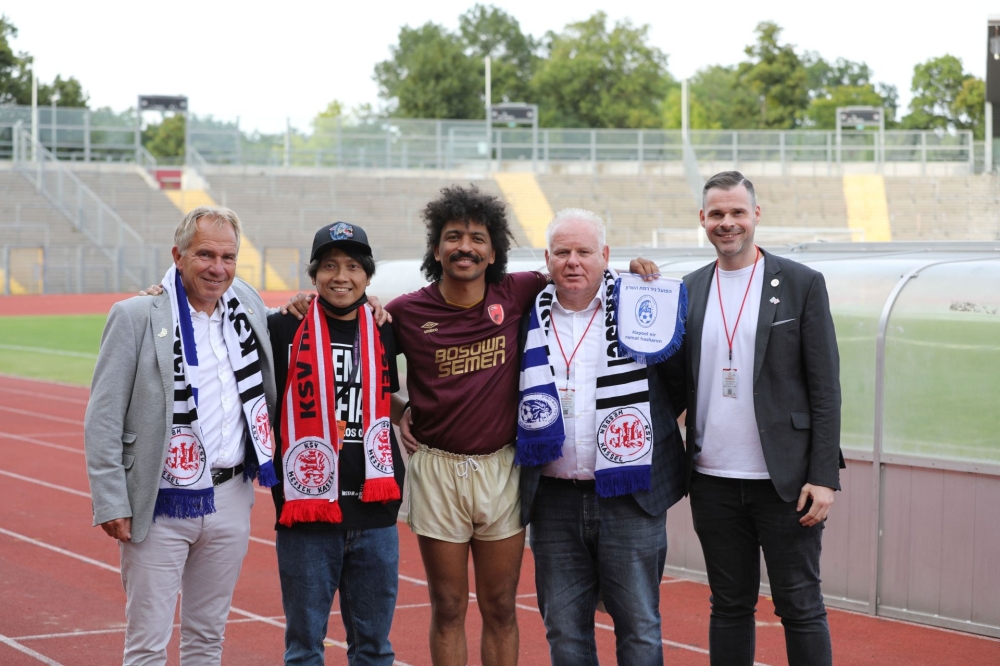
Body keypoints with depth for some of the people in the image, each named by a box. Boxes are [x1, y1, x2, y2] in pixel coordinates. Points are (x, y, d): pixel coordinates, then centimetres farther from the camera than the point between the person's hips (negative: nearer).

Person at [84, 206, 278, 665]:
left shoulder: (247, 303, 7)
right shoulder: (136, 317, -8)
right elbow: (102, 419, -8)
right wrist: (111, 504, -13)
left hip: (230, 500, 5)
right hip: (162, 506, -5)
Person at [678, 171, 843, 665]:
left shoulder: (801, 284, -2)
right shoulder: (689, 290, 9)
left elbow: (825, 387, -4)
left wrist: (824, 476, -10)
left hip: (785, 480, -3)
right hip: (713, 481, 4)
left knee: (800, 606, 1)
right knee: (729, 607, 11)